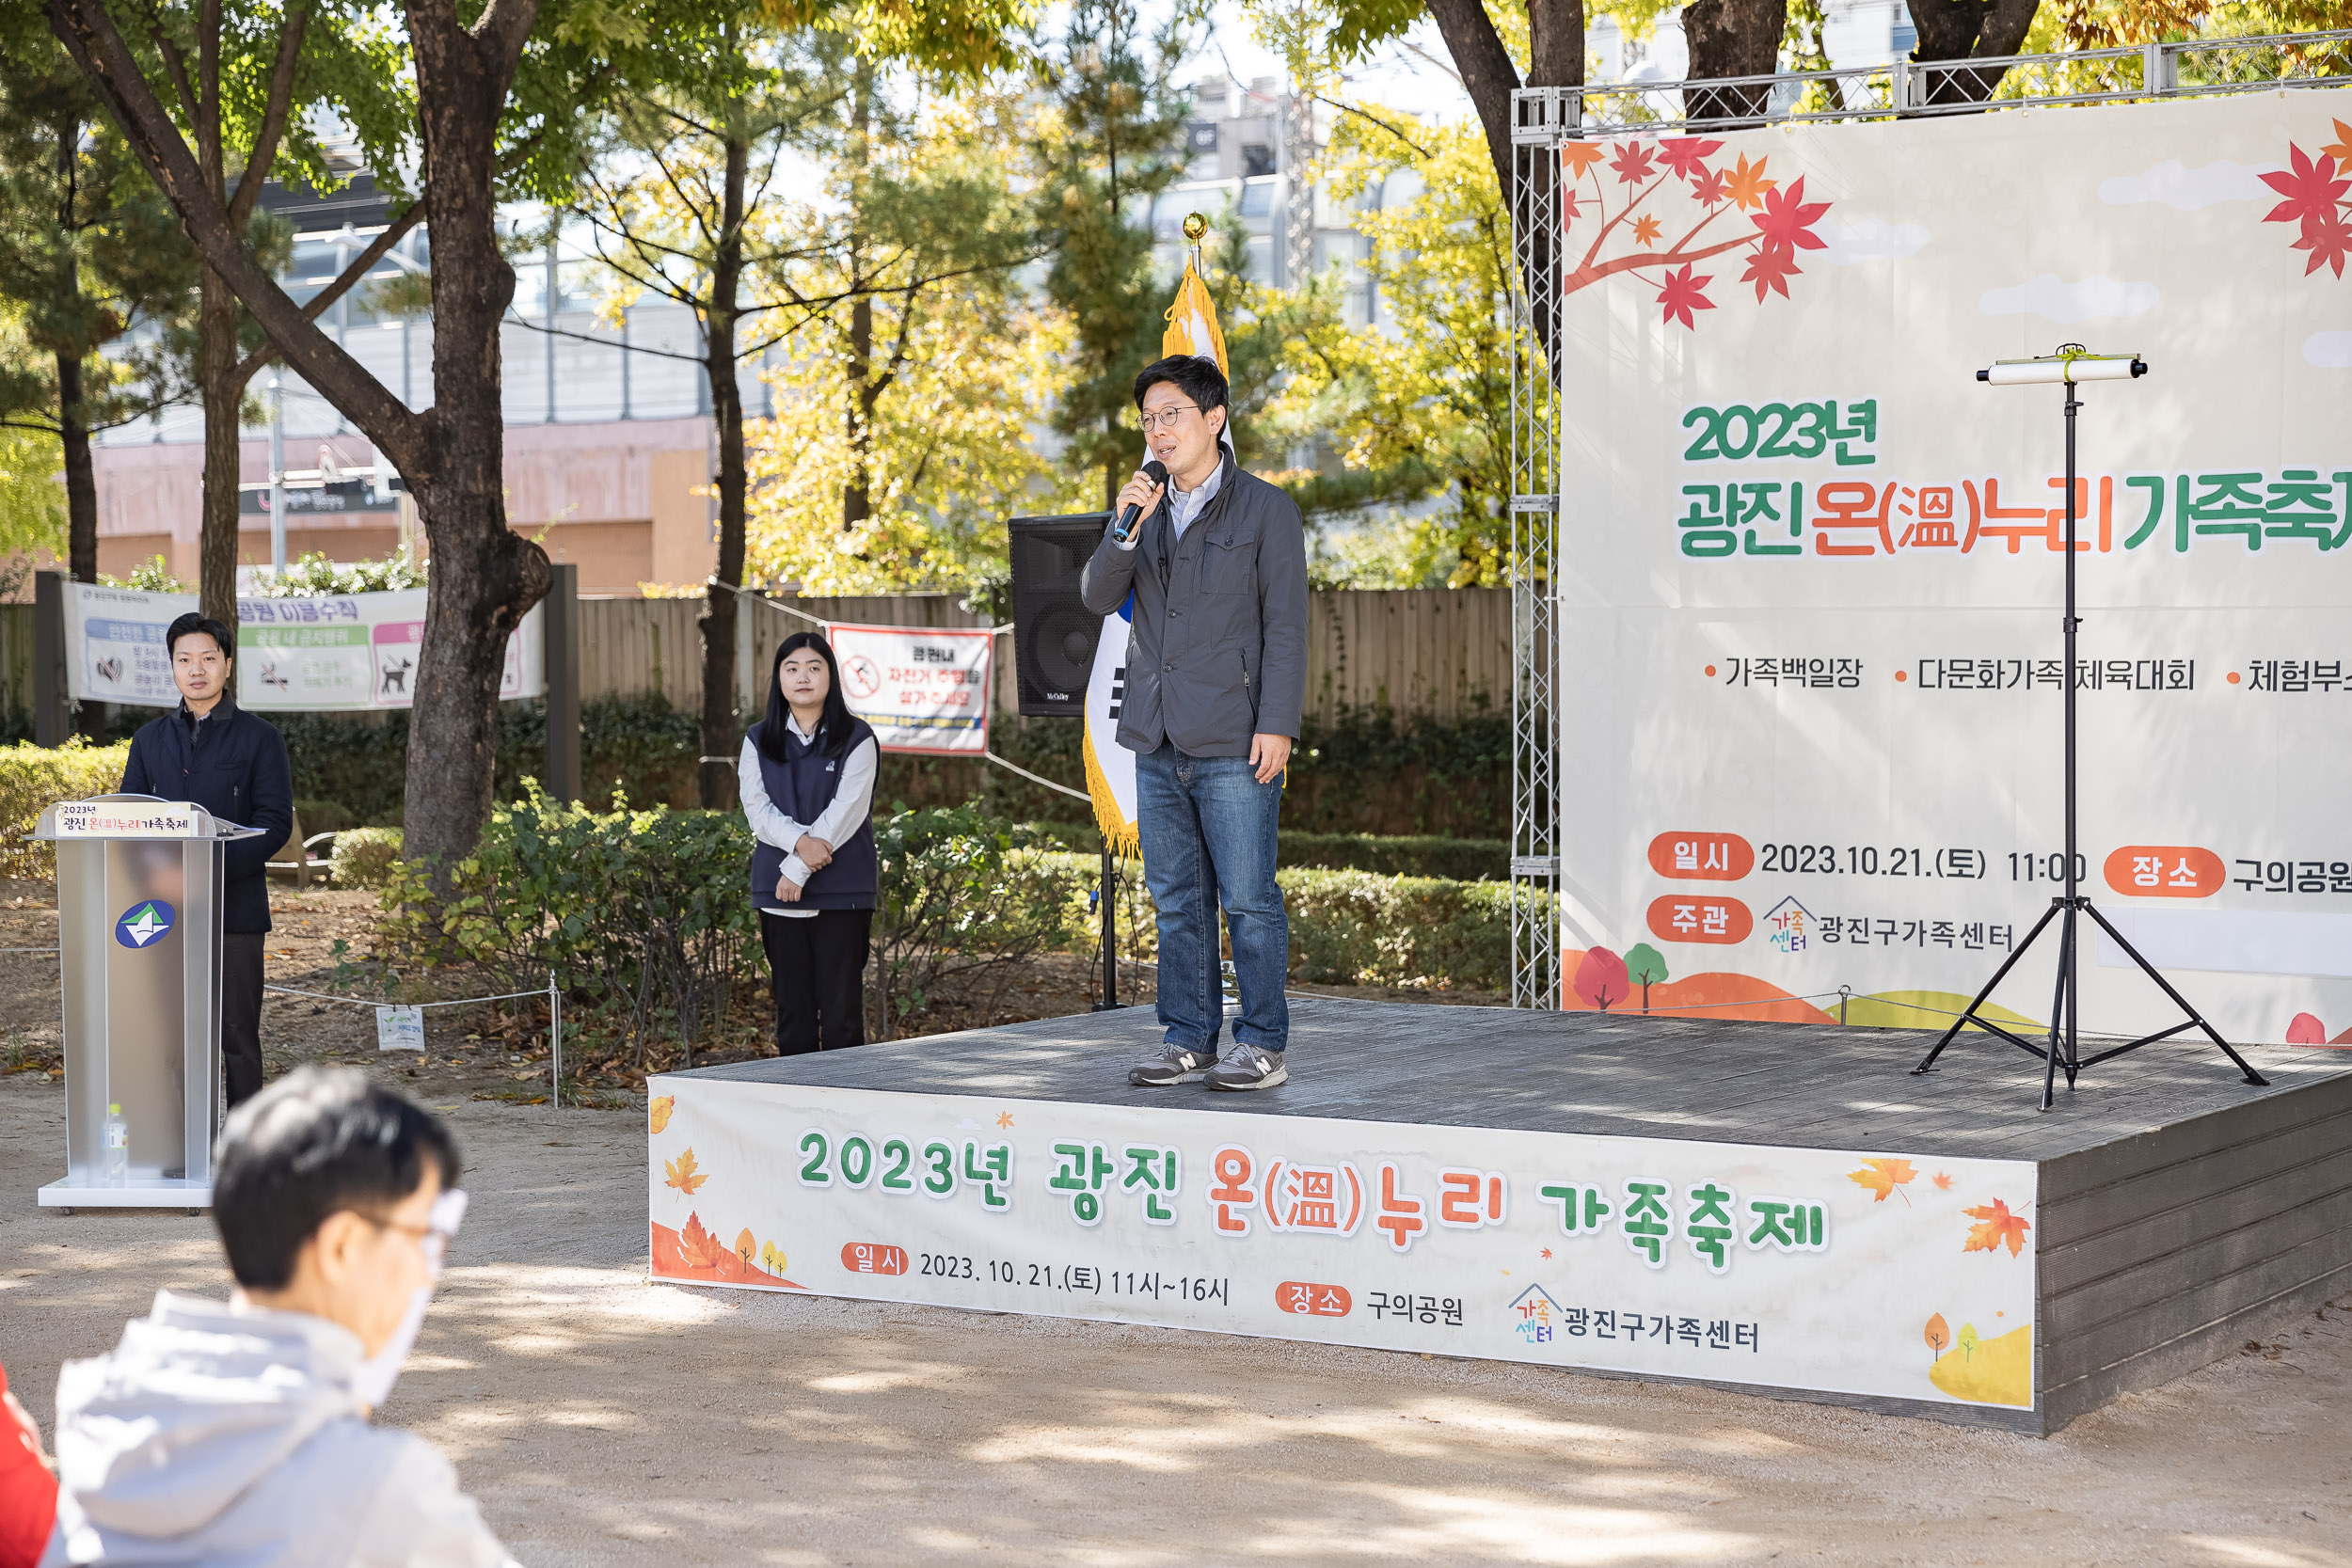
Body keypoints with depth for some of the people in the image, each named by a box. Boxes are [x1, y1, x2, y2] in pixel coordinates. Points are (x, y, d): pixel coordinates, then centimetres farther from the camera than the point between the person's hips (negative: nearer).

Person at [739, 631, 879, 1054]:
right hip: (778, 892, 3)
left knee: (841, 1007, -3)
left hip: (842, 892, -3)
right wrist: (800, 841, -18)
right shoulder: (759, 741, 11)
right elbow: (757, 808, 1)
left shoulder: (856, 740, 1)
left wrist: (798, 869, -14)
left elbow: (845, 811, -8)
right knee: (792, 1008, 5)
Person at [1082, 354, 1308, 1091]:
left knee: (1247, 899, -4)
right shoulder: (1147, 509, 15)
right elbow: (1098, 596, 5)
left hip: (1233, 742, -6)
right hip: (1158, 740, 6)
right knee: (1177, 899, 9)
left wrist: (1276, 725, -13)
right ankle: (1188, 1040, 15)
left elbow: (1286, 624, -6)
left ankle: (1262, 1046, 1)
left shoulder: (1265, 510, -1)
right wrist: (1124, 530, -11)